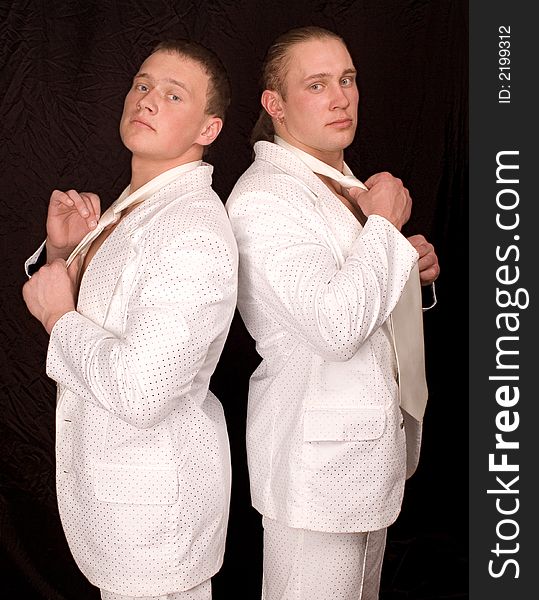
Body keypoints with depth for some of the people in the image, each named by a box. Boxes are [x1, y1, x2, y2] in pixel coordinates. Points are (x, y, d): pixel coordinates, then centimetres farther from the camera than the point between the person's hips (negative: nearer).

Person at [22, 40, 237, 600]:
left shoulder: (195, 233, -25)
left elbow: (139, 390, -33)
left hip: (152, 494, -9)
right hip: (105, 468, 9)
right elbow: (93, 319, 15)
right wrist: (63, 252, -3)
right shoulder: (131, 207, 6)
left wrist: (60, 315, -19)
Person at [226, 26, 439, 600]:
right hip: (317, 456, -9)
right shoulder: (262, 197, -20)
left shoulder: (342, 181, 10)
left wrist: (412, 266, 0)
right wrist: (384, 224, -18)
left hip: (371, 441, 9)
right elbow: (335, 328, -30)